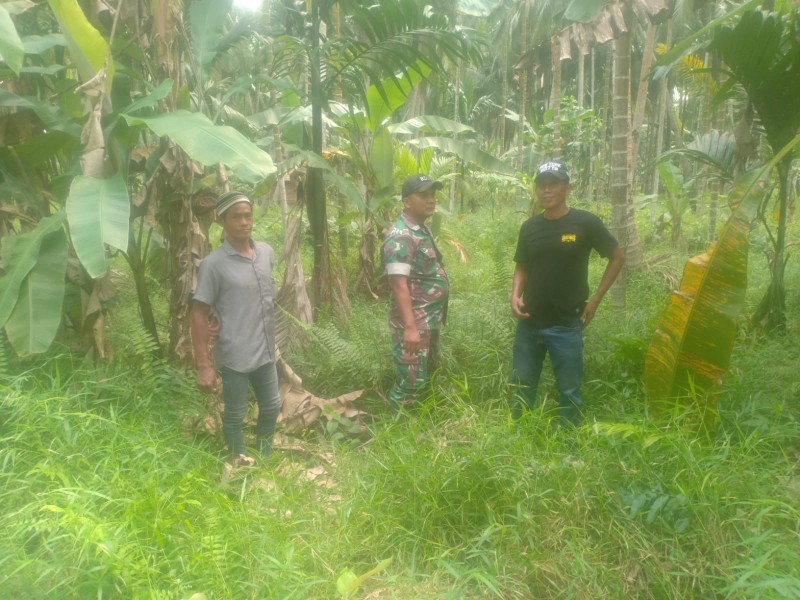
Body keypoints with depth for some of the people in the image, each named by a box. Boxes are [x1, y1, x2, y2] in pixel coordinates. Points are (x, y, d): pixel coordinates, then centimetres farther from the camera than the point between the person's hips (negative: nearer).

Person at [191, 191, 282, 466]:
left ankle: (265, 460, 43)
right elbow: (199, 315, -12)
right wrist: (203, 366, -13)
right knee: (235, 416, 11)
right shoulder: (213, 264, -13)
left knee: (271, 407, 19)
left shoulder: (267, 252, 3)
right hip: (235, 357, -5)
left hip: (266, 353, 6)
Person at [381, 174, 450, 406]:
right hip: (414, 322, -10)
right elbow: (399, 284, -25)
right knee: (411, 382, -2)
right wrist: (410, 327, -29)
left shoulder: (423, 229, 11)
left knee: (428, 376, 21)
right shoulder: (400, 236, -20)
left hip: (430, 320, 10)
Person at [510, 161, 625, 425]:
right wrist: (515, 295, -4)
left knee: (569, 392, 6)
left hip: (566, 325, -4)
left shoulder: (585, 223, -7)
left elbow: (617, 257, 1)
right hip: (529, 322, 4)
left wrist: (595, 299, -4)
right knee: (521, 387, 14)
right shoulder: (530, 227, 5)